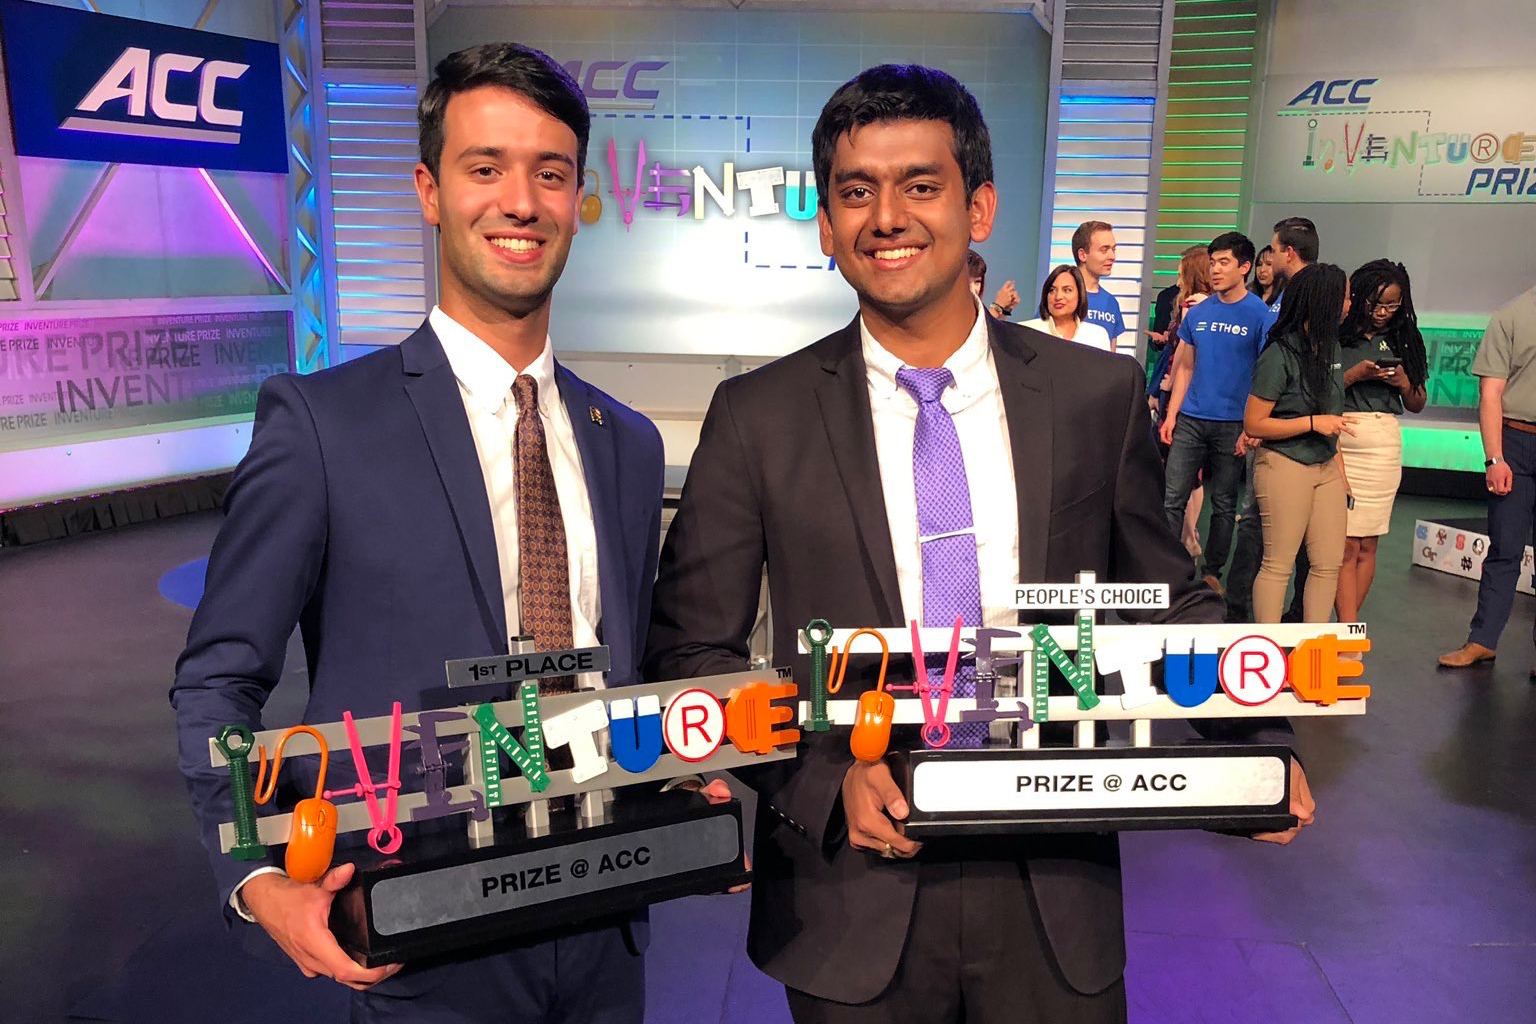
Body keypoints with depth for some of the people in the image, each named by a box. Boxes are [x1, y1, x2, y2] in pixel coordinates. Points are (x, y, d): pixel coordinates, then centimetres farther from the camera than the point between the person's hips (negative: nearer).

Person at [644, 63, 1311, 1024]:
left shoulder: (1099, 393, -2)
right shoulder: (759, 416, -6)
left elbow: (1171, 602, 7)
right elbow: (692, 648, -4)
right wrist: (827, 776, -17)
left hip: (1056, 887, 2)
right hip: (852, 888, -1)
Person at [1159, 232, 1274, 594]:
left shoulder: (1261, 315, -5)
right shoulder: (1198, 313, 7)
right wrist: (1171, 414, 5)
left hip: (1232, 424, -3)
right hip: (1191, 419, 3)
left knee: (1224, 504, 8)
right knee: (1172, 498, 0)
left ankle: (1212, 572, 20)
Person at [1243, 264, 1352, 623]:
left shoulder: (1329, 346, 9)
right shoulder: (1279, 355, -14)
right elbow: (1253, 424, -13)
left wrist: (1341, 469, 18)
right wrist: (1312, 422, -18)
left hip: (1326, 468, 8)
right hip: (1285, 467, -8)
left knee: (1329, 564, 9)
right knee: (1278, 565, -1)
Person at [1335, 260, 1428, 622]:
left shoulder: (1402, 341, 13)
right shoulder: (1335, 336, 0)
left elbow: (1417, 405, 19)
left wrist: (1403, 383, 0)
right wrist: (1354, 375, -13)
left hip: (1384, 444, 4)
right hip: (1339, 441, -4)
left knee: (1367, 545, 4)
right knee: (1345, 544, -7)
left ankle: (1345, 627, 14)